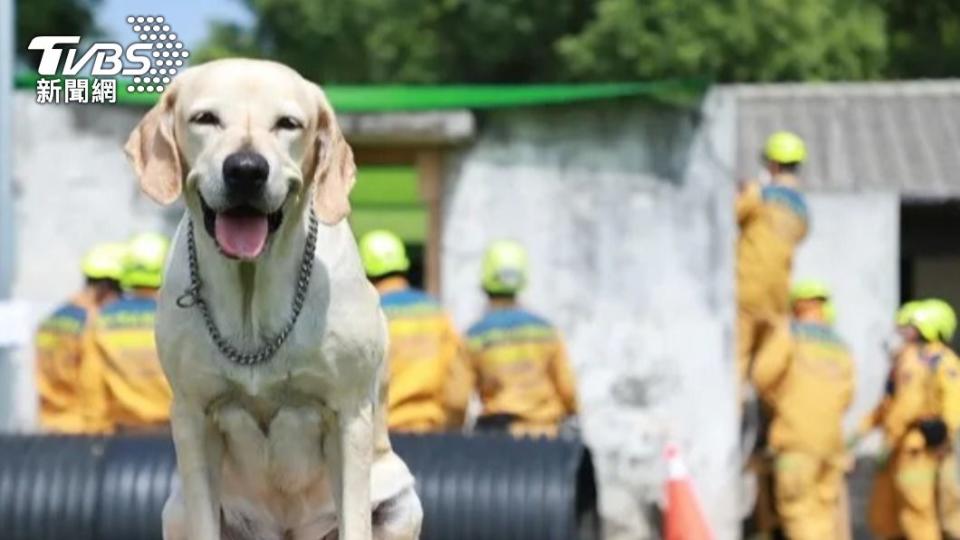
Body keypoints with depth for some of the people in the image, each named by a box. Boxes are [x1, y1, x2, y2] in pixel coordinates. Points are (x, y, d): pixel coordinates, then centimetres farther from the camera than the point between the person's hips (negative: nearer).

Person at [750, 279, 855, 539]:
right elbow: (844, 398, 7)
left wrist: (774, 400, 7)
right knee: (827, 507, 12)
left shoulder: (789, 332, -3)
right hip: (831, 438, 6)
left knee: (798, 508, -5)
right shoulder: (840, 348, 13)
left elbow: (762, 374, -13)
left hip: (796, 437, -6)